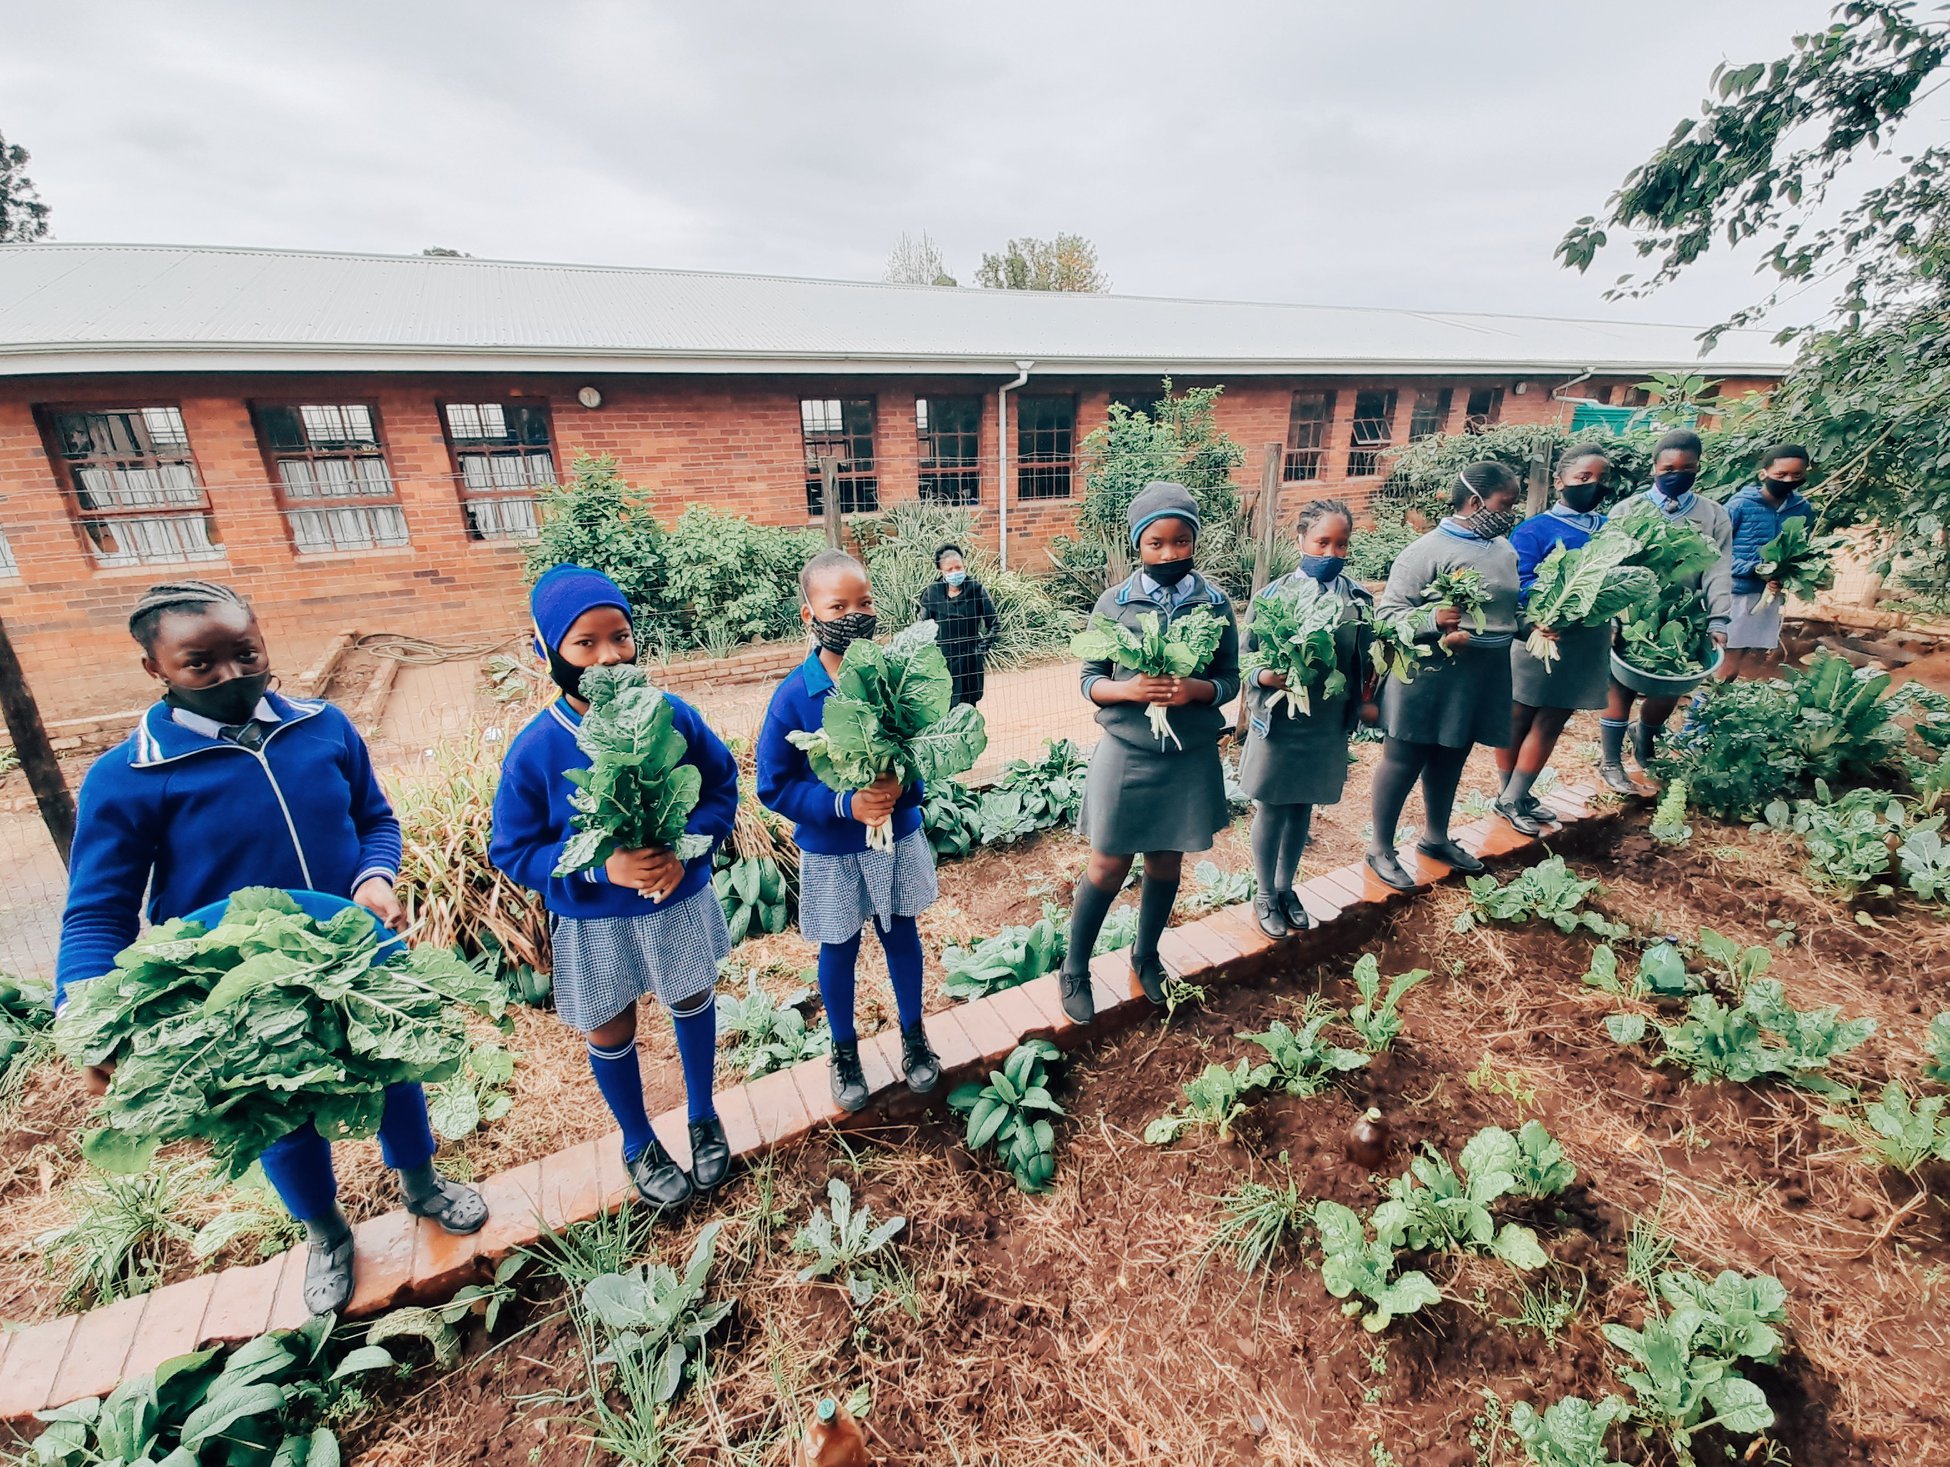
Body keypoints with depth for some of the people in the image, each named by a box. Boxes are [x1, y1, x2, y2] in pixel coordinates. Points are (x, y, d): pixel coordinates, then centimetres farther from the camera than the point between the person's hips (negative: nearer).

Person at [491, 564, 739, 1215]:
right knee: (611, 1033, 18)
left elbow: (722, 788, -5)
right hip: (593, 923, -1)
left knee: (693, 1002, 21)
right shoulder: (533, 751, -19)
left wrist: (687, 848, -22)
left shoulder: (674, 717, -17)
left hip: (680, 900, 1)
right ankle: (638, 1145, 47)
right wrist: (601, 868, -27)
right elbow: (512, 851, -11)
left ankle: (703, 1118, 50)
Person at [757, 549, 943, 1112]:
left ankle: (914, 1035, 44)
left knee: (901, 934, 19)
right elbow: (774, 786, -13)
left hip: (897, 837, 2)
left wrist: (902, 785, -23)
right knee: (840, 949, 16)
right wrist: (845, 804, -24)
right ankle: (844, 1049, 43)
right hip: (829, 851, -1)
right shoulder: (794, 695, -17)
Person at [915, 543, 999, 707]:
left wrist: (982, 649, 0)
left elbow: (994, 623, 4)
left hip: (969, 661, 0)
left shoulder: (977, 589, -4)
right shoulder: (932, 592, -2)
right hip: (940, 661, 1)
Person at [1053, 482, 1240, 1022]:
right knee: (1108, 866, 7)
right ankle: (1074, 970, 27)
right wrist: (1127, 689, -23)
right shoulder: (1114, 603, -6)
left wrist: (1197, 689, -19)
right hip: (1127, 754, -2)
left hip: (1190, 757, 2)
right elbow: (1090, 681, -2)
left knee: (1166, 862, 17)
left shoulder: (1215, 603, -2)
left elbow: (1230, 680, 3)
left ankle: (1145, 956, 42)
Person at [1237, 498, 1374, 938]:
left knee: (1303, 810, 17)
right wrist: (1268, 676, -28)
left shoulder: (1358, 599, -1)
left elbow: (1362, 663, 9)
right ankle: (1265, 896, 29)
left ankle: (1286, 886, 38)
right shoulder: (1273, 596, -11)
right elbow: (1247, 659, -10)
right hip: (1278, 724, -3)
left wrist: (1362, 703, 8)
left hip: (1328, 727, 4)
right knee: (1271, 811, 10)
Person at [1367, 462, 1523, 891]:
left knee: (1450, 761, 20)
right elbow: (1388, 612, -17)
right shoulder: (1429, 550, -13)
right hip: (1430, 680, -7)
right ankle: (1381, 848, 18)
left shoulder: (1505, 550, 10)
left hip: (1482, 680, 8)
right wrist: (1433, 619, -33)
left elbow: (1509, 609, 23)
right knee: (1403, 762, 4)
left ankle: (1435, 836, 39)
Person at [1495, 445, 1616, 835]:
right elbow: (1521, 587, -19)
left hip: (1586, 643, 6)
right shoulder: (1534, 530, -10)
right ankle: (1507, 796, 23)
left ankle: (1516, 797, 23)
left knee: (1550, 724, 12)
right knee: (1517, 721, 8)